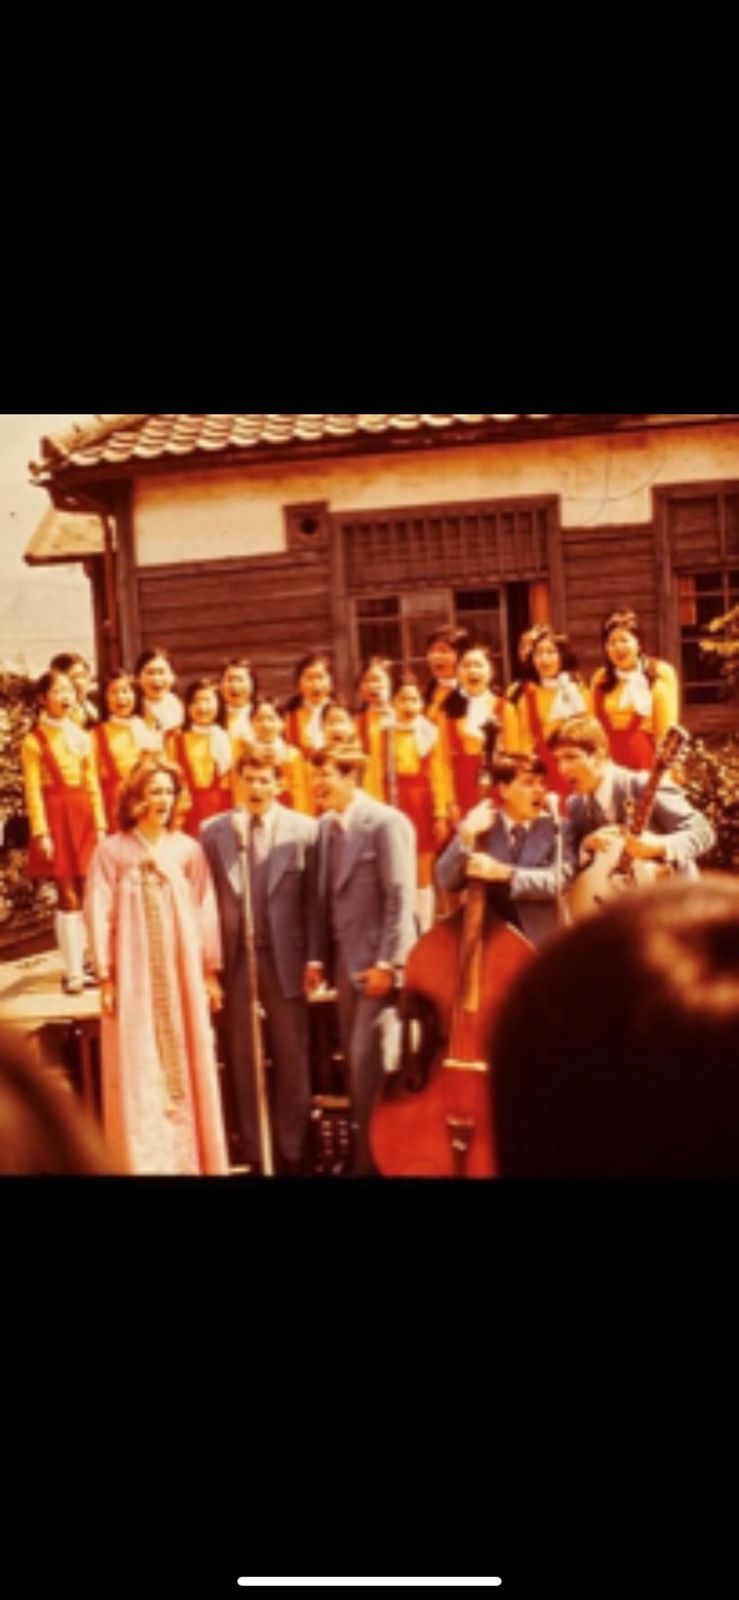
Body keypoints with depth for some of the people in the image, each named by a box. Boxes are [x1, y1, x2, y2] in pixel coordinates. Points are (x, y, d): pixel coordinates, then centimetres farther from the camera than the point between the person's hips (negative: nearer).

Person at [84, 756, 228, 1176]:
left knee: (187, 1067, 6)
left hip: (182, 973, 2)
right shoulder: (112, 851, -2)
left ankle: (194, 1158, 15)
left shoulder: (188, 849, 4)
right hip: (133, 975, -2)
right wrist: (105, 976, -7)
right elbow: (99, 915, -3)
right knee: (139, 1073, 1)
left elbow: (206, 912, 5)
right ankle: (144, 1161, 7)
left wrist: (210, 970, 3)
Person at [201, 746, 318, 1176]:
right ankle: (254, 1152, 20)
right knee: (242, 1059, 10)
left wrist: (314, 958, -5)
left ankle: (292, 1152, 19)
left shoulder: (304, 830, -3)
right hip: (234, 957, 1)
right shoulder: (214, 831, 0)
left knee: (292, 1058, 8)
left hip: (285, 956, -1)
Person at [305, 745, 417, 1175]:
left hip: (377, 962, -7)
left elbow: (401, 898, -15)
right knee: (358, 1063, 11)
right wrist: (317, 956, 7)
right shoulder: (326, 826, 11)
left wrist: (387, 962, -19)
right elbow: (323, 896, 13)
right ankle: (365, 1152, 19)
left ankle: (374, 1160, 3)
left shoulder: (387, 823, -12)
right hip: (346, 961, 7)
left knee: (371, 1063, -6)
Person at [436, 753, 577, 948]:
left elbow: (559, 880, -14)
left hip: (538, 944, 0)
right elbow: (446, 881, -3)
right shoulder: (480, 826, 5)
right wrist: (467, 838, -17)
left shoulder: (557, 828, 2)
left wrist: (504, 873, -21)